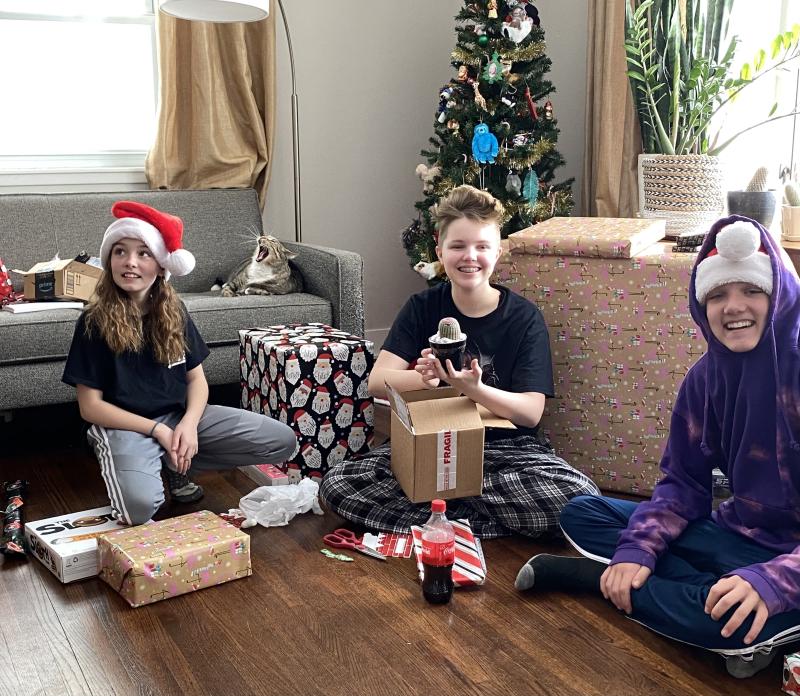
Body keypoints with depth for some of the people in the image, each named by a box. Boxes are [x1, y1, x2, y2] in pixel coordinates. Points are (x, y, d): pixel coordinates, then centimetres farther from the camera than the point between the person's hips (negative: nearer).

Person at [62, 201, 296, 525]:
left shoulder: (174, 313, 5)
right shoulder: (94, 322, -7)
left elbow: (196, 378, 7)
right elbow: (90, 406, -8)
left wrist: (189, 424, -14)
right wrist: (157, 430, -15)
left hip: (181, 416, 5)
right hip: (126, 425, -5)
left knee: (283, 441, -6)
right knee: (140, 505, -37)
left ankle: (176, 464, 7)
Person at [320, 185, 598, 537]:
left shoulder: (525, 317, -5)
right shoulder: (423, 307, 1)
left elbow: (531, 412, -12)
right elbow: (377, 381, -9)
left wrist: (473, 388, -32)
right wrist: (424, 378, -32)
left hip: (505, 446, -1)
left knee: (580, 498, -29)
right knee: (337, 485, -22)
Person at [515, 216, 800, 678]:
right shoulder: (706, 377, -1)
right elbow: (684, 483, 1)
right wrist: (637, 549, -16)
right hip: (740, 533, 6)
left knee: (727, 614, -38)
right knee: (581, 514, 2)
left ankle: (587, 575, -13)